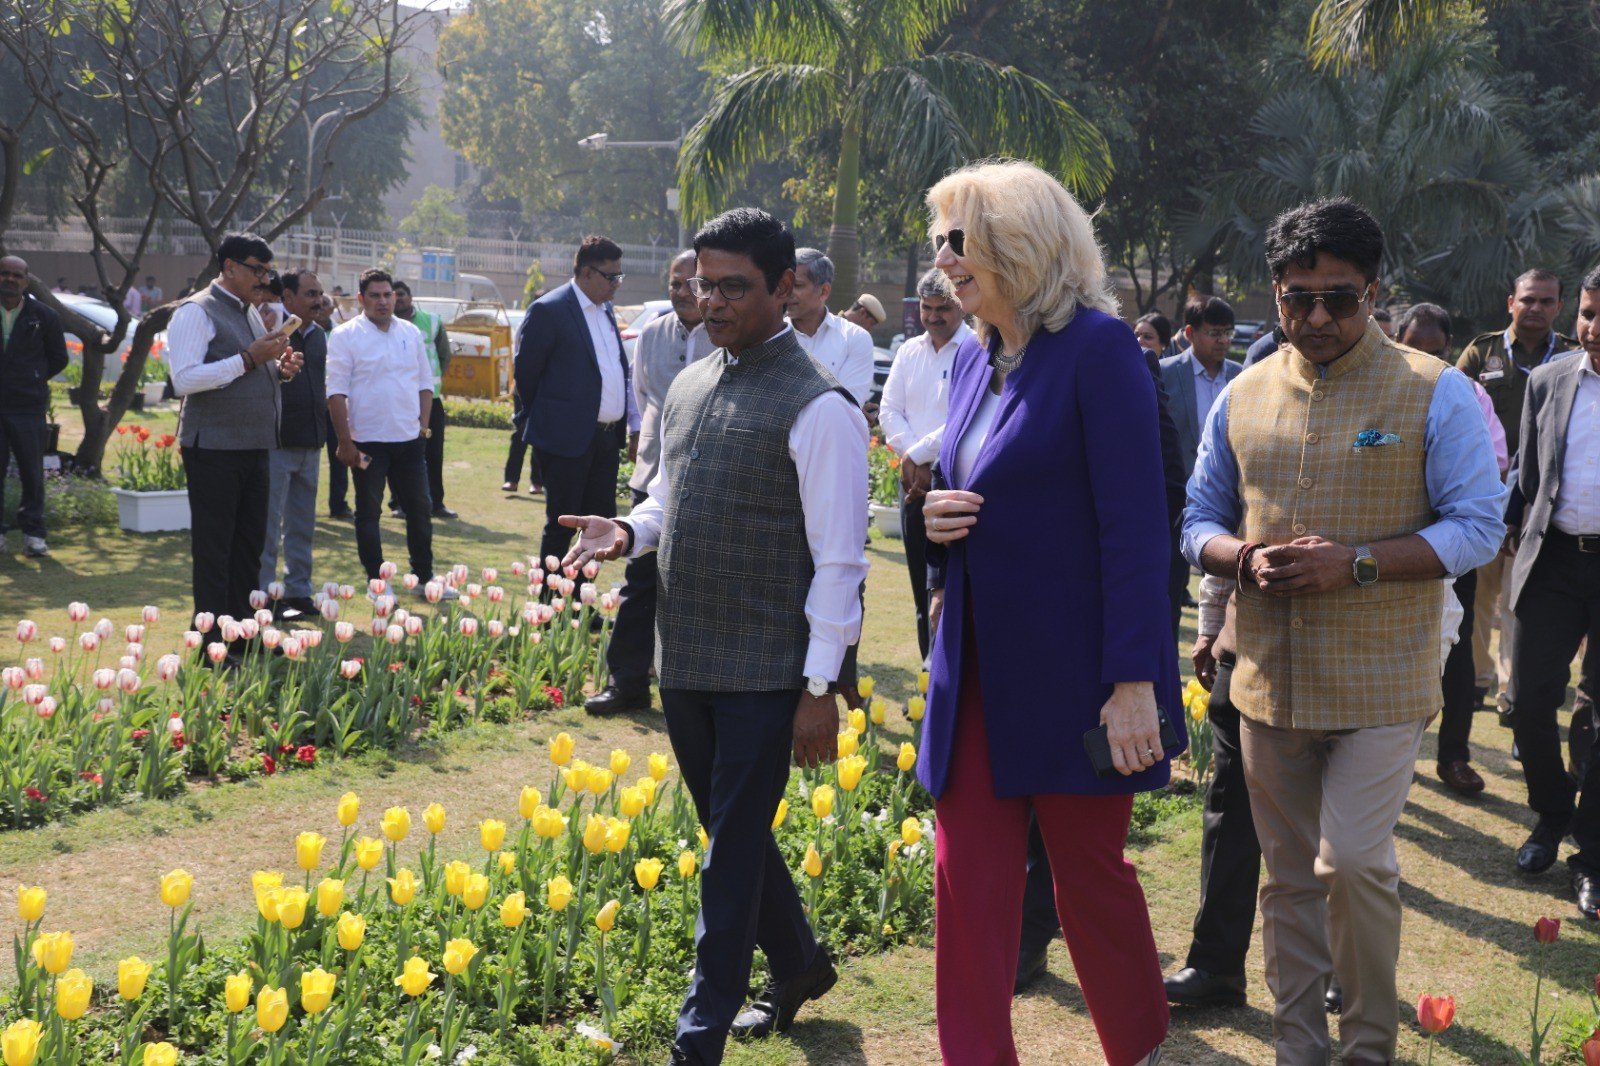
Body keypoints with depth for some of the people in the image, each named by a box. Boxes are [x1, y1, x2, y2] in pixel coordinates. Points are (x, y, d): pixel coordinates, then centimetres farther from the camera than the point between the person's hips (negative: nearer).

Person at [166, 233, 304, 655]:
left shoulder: (250, 313, 18)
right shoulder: (196, 312, -8)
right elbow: (184, 379, -19)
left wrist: (280, 369, 6)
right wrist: (249, 359, -21)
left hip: (255, 446, 8)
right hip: (214, 448, -8)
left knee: (250, 545, 10)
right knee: (213, 549, -3)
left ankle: (241, 635, 18)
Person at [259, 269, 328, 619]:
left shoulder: (317, 335, 14)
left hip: (310, 445, 8)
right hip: (277, 444, -8)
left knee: (302, 526, 13)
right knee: (267, 525, -3)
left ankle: (298, 590, 21)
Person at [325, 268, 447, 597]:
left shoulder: (411, 333, 10)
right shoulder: (345, 336, -6)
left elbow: (425, 382, 16)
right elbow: (337, 391, -9)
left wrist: (424, 424, 4)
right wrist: (345, 442, -14)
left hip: (409, 439, 5)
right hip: (368, 440, -4)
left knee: (420, 510, 9)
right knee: (368, 513, 4)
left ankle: (425, 577, 20)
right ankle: (376, 581, 13)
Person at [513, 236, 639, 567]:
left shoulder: (605, 310, 14)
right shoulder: (548, 310, -10)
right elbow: (526, 372, -5)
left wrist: (633, 426, 12)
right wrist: (545, 422, 4)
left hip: (606, 438, 7)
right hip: (568, 440, -7)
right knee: (561, 525, 0)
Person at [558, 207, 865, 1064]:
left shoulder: (817, 405, -13)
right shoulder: (688, 387, 10)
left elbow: (839, 558, -14)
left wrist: (820, 688, -16)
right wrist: (629, 532, -1)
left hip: (765, 671, -7)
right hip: (685, 661, 8)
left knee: (733, 850, -1)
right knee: (731, 833, 19)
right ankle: (798, 964, 40)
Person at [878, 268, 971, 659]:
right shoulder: (909, 352, 13)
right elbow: (889, 412, 6)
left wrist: (918, 455, -12)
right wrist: (915, 462, -8)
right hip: (914, 480, 6)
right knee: (923, 588, 10)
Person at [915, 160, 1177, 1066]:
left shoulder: (1098, 347, -13)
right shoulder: (976, 360, 9)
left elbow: (1134, 527, -17)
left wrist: (1133, 682, -21)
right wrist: (937, 517, -3)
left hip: (1072, 675, -6)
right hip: (980, 674, 6)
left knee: (1092, 873, 9)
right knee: (970, 880, 5)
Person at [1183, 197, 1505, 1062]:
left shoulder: (1435, 392, -5)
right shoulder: (1243, 397, 7)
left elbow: (1477, 528, -8)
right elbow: (1200, 521, 13)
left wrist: (1357, 562, -20)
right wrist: (1244, 558, -11)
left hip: (1379, 679, -4)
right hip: (1270, 678, 4)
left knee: (1353, 864, -9)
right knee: (1288, 875, 12)